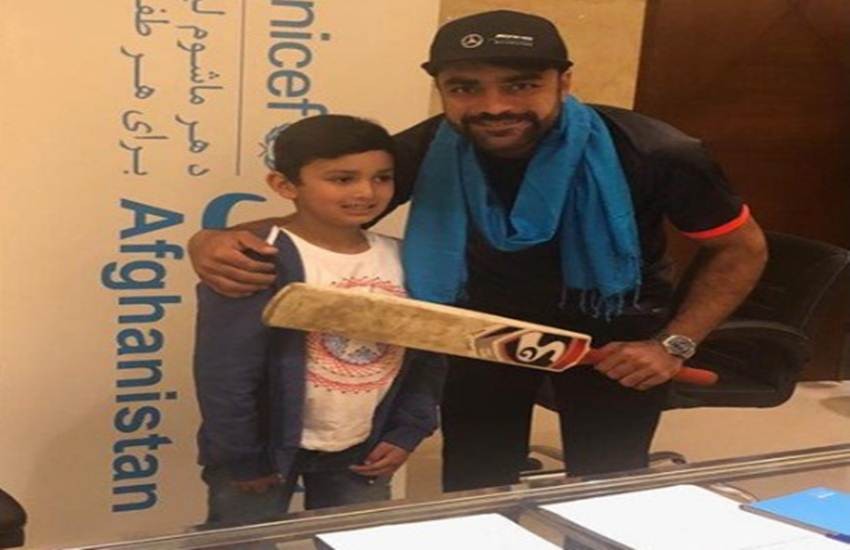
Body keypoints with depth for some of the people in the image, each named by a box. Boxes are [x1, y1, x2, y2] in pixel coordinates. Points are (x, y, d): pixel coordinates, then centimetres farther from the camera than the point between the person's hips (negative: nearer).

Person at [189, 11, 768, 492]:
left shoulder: (649, 153, -28)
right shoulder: (423, 154, -23)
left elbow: (742, 249, -12)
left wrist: (675, 343, -22)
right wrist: (216, 241, -33)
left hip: (615, 337, -1)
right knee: (472, 497, 13)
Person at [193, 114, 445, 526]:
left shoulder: (403, 260, -1)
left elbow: (427, 356, 7)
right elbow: (225, 372, -19)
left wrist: (406, 433, 0)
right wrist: (242, 458, -13)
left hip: (362, 450, 5)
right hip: (268, 446, -5)